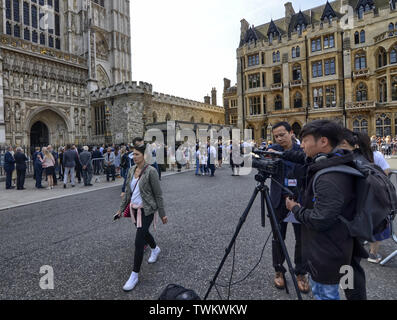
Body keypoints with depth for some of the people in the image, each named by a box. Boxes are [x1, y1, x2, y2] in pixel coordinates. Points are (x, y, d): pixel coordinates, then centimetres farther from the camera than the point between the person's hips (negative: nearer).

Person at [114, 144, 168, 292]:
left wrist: (162, 214, -9)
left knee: (139, 242, -7)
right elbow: (128, 191, 12)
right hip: (134, 208, 7)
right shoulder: (131, 170, 3)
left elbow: (158, 194, -13)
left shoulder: (151, 171, -17)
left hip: (146, 210, -7)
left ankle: (135, 275, 9)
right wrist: (121, 209, 12)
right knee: (143, 232, 26)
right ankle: (155, 249, 55)